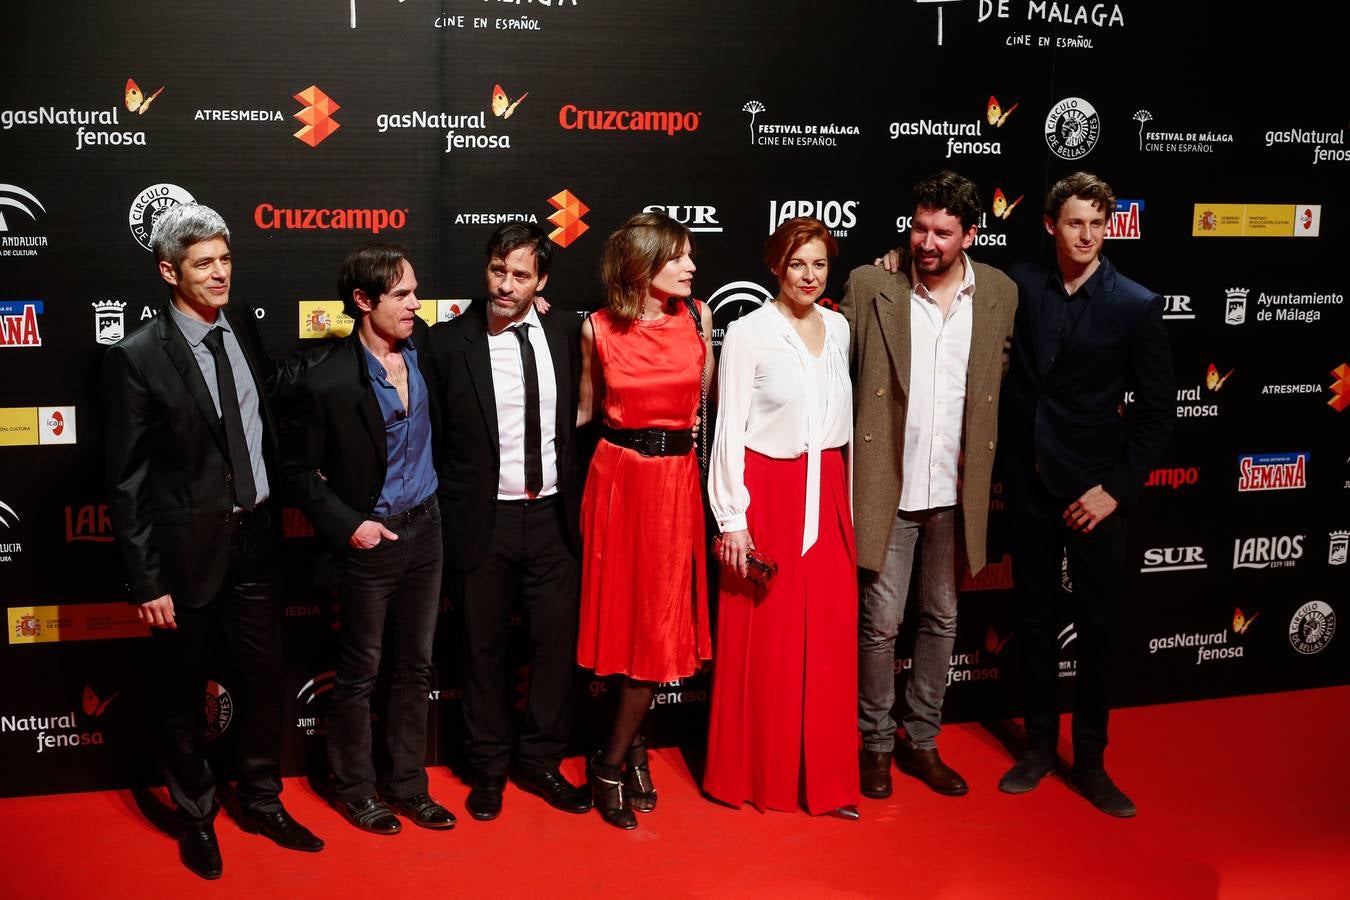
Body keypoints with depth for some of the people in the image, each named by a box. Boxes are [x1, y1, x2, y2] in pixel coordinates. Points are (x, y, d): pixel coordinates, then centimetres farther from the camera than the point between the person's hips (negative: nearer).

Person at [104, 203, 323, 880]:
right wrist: (146, 582, -13)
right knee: (183, 696, 13)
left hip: (256, 539, 5)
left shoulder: (246, 328, 2)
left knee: (264, 678, 16)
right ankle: (195, 816, 33)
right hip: (188, 550, -5)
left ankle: (261, 801, 36)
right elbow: (126, 482, -12)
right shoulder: (136, 358, -14)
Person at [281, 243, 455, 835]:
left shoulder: (421, 345, -3)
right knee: (360, 672, 11)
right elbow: (298, 469, -9)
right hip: (369, 540, -5)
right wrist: (346, 525, -15)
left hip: (424, 526, 5)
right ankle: (354, 788, 30)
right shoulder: (326, 380, -19)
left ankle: (407, 784, 30)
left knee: (414, 667, 15)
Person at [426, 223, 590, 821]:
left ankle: (541, 761, 27)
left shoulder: (565, 331, 1)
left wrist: (577, 498, 6)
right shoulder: (450, 342, -7)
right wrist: (447, 515, -4)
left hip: (554, 516, 2)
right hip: (483, 519, -2)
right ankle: (489, 767, 28)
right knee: (484, 648, 10)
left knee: (557, 643, 9)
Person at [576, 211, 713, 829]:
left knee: (661, 622, 2)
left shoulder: (697, 317, 1)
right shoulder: (598, 329, -2)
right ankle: (632, 746, 25)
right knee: (624, 614, 5)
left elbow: (705, 395, 10)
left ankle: (613, 760, 17)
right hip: (617, 475, -1)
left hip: (676, 479, 1)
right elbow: (588, 407, 10)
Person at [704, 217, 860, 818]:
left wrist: (848, 498, 12)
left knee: (829, 638, 6)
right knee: (761, 640, 2)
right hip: (767, 493, -5)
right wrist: (731, 518, -11)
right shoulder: (748, 333, -7)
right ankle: (755, 775, 18)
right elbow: (729, 430, -7)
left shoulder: (838, 328, 9)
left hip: (827, 493, 5)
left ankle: (825, 778, 17)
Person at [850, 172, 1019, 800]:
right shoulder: (869, 285, -8)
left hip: (956, 489, 3)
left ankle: (922, 741, 30)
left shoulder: (999, 294, 1)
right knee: (881, 623, 4)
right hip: (887, 485, -3)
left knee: (941, 620, 14)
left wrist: (979, 457, 11)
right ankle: (876, 744, 23)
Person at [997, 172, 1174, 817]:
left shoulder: (1137, 306, -6)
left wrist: (1116, 490, -9)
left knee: (1098, 627, 6)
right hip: (1028, 484, 2)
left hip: (1093, 491, -2)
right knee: (1036, 621, 12)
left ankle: (1090, 761, 20)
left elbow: (1158, 409, -5)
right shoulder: (1020, 285, -1)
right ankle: (1039, 746, 27)